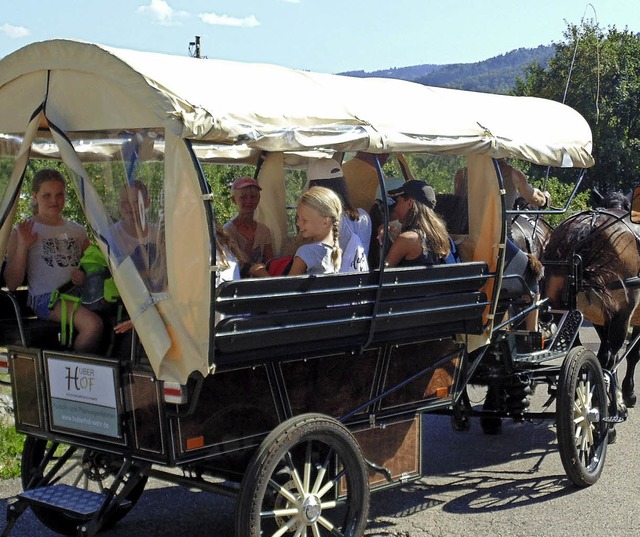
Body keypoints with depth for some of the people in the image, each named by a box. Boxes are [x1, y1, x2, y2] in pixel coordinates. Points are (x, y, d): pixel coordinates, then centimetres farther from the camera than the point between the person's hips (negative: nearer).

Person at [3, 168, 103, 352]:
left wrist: (85, 278, 3)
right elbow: (12, 284, 0)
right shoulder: (23, 232, 6)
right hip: (45, 298, -5)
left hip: (78, 294, 5)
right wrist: (22, 247, -11)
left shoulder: (77, 231, 19)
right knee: (93, 324, -32)